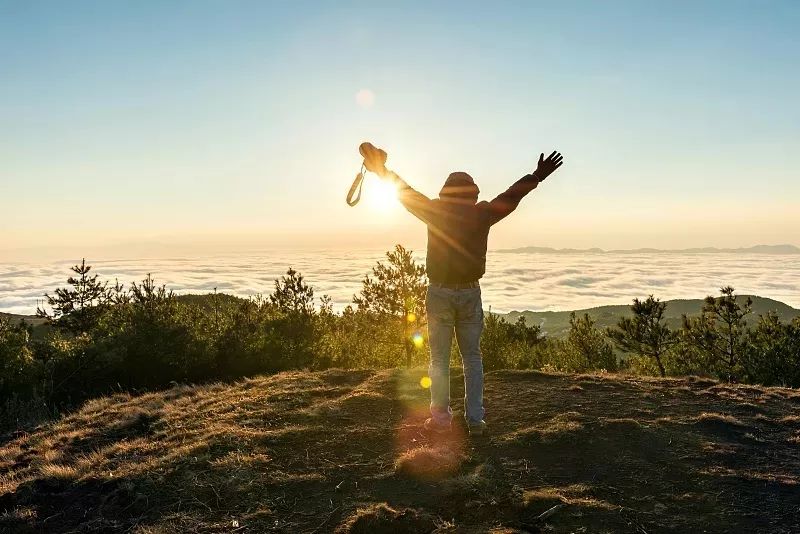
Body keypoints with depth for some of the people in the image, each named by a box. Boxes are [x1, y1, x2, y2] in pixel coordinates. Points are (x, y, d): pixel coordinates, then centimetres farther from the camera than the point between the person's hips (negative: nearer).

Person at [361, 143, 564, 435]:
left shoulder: (436, 211, -3)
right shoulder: (481, 215, -1)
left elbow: (405, 191, 7)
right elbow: (510, 196, 9)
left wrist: (382, 169, 19)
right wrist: (537, 177, 21)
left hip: (439, 293, -1)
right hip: (470, 293, 1)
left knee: (440, 358, 6)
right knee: (472, 357, 9)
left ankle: (441, 417, 8)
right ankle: (475, 419, 10)